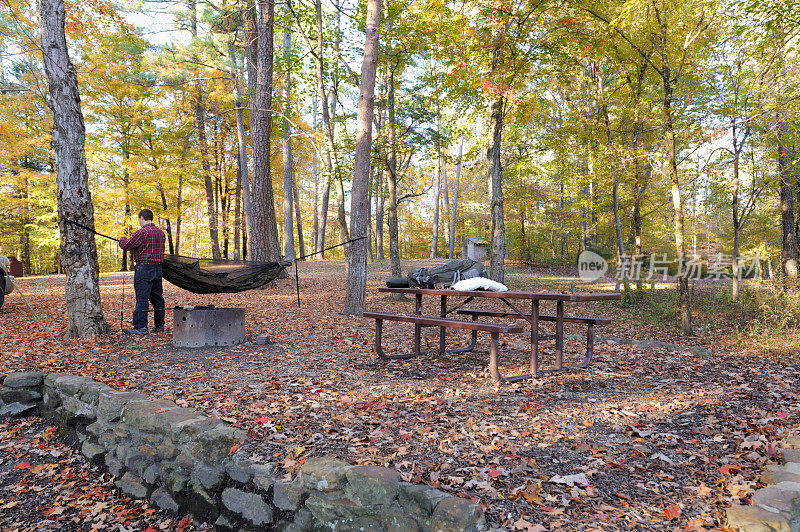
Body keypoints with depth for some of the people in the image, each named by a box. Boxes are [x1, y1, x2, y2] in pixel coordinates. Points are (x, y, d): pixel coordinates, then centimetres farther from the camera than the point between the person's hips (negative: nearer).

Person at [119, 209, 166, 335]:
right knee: (157, 297, 13)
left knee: (142, 297, -4)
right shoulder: (161, 232, 11)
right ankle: (159, 325, 18)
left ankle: (140, 327, -2)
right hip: (158, 267, 7)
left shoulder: (142, 232, -13)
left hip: (144, 268, -7)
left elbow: (126, 245, -7)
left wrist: (123, 239, 16)